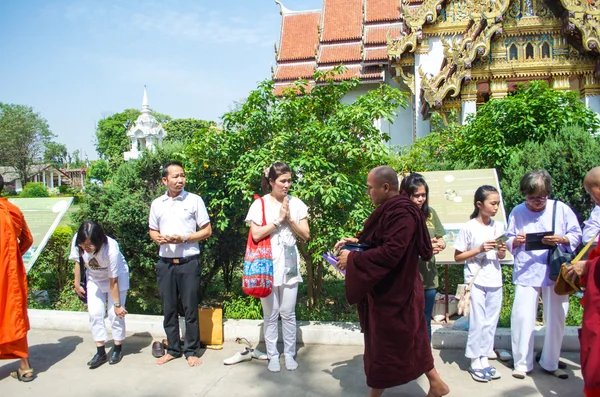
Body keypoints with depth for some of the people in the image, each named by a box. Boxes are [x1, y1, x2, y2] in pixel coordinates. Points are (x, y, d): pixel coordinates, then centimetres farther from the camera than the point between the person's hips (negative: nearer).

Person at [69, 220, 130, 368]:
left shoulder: (111, 249, -39)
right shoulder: (77, 241, -28)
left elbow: (113, 281, -29)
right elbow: (78, 261, -6)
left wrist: (117, 305, -20)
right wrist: (77, 284, 1)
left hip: (117, 277, -4)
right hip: (94, 278, 4)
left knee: (115, 313, -4)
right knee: (95, 313, -2)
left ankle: (117, 348, 15)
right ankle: (100, 351, 7)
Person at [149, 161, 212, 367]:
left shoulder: (194, 200, -3)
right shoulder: (157, 203, 7)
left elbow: (207, 231, -2)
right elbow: (152, 231, 17)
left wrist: (183, 238, -15)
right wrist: (158, 238, -7)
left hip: (188, 262, -3)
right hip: (165, 263, 3)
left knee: (190, 308, 4)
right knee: (169, 308, 11)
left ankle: (191, 351, 18)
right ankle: (173, 349, 26)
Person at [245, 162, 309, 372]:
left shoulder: (296, 203, 4)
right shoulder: (260, 204, -3)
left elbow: (305, 235, 2)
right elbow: (256, 234, -13)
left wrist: (289, 219, -10)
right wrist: (278, 220, -13)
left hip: (289, 264, 2)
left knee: (288, 314, 9)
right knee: (270, 314, 7)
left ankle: (289, 354, 23)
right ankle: (272, 355, 21)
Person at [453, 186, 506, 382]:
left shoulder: (498, 227, 5)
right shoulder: (469, 228, -9)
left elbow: (500, 257, 15)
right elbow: (458, 257, -7)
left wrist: (501, 252, -7)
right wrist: (479, 249, -17)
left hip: (494, 281, 5)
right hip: (476, 281, -5)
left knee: (491, 321, 10)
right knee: (478, 321, 0)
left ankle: (484, 359, 23)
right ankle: (475, 362, 14)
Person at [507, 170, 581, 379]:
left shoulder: (560, 208, -2)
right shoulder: (517, 212, 1)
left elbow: (576, 235, 2)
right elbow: (509, 241, 8)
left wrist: (561, 239, -18)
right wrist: (515, 241, -15)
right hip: (526, 273, 0)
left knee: (556, 319, 9)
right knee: (522, 317, -3)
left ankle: (550, 363, 27)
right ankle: (522, 363, 13)